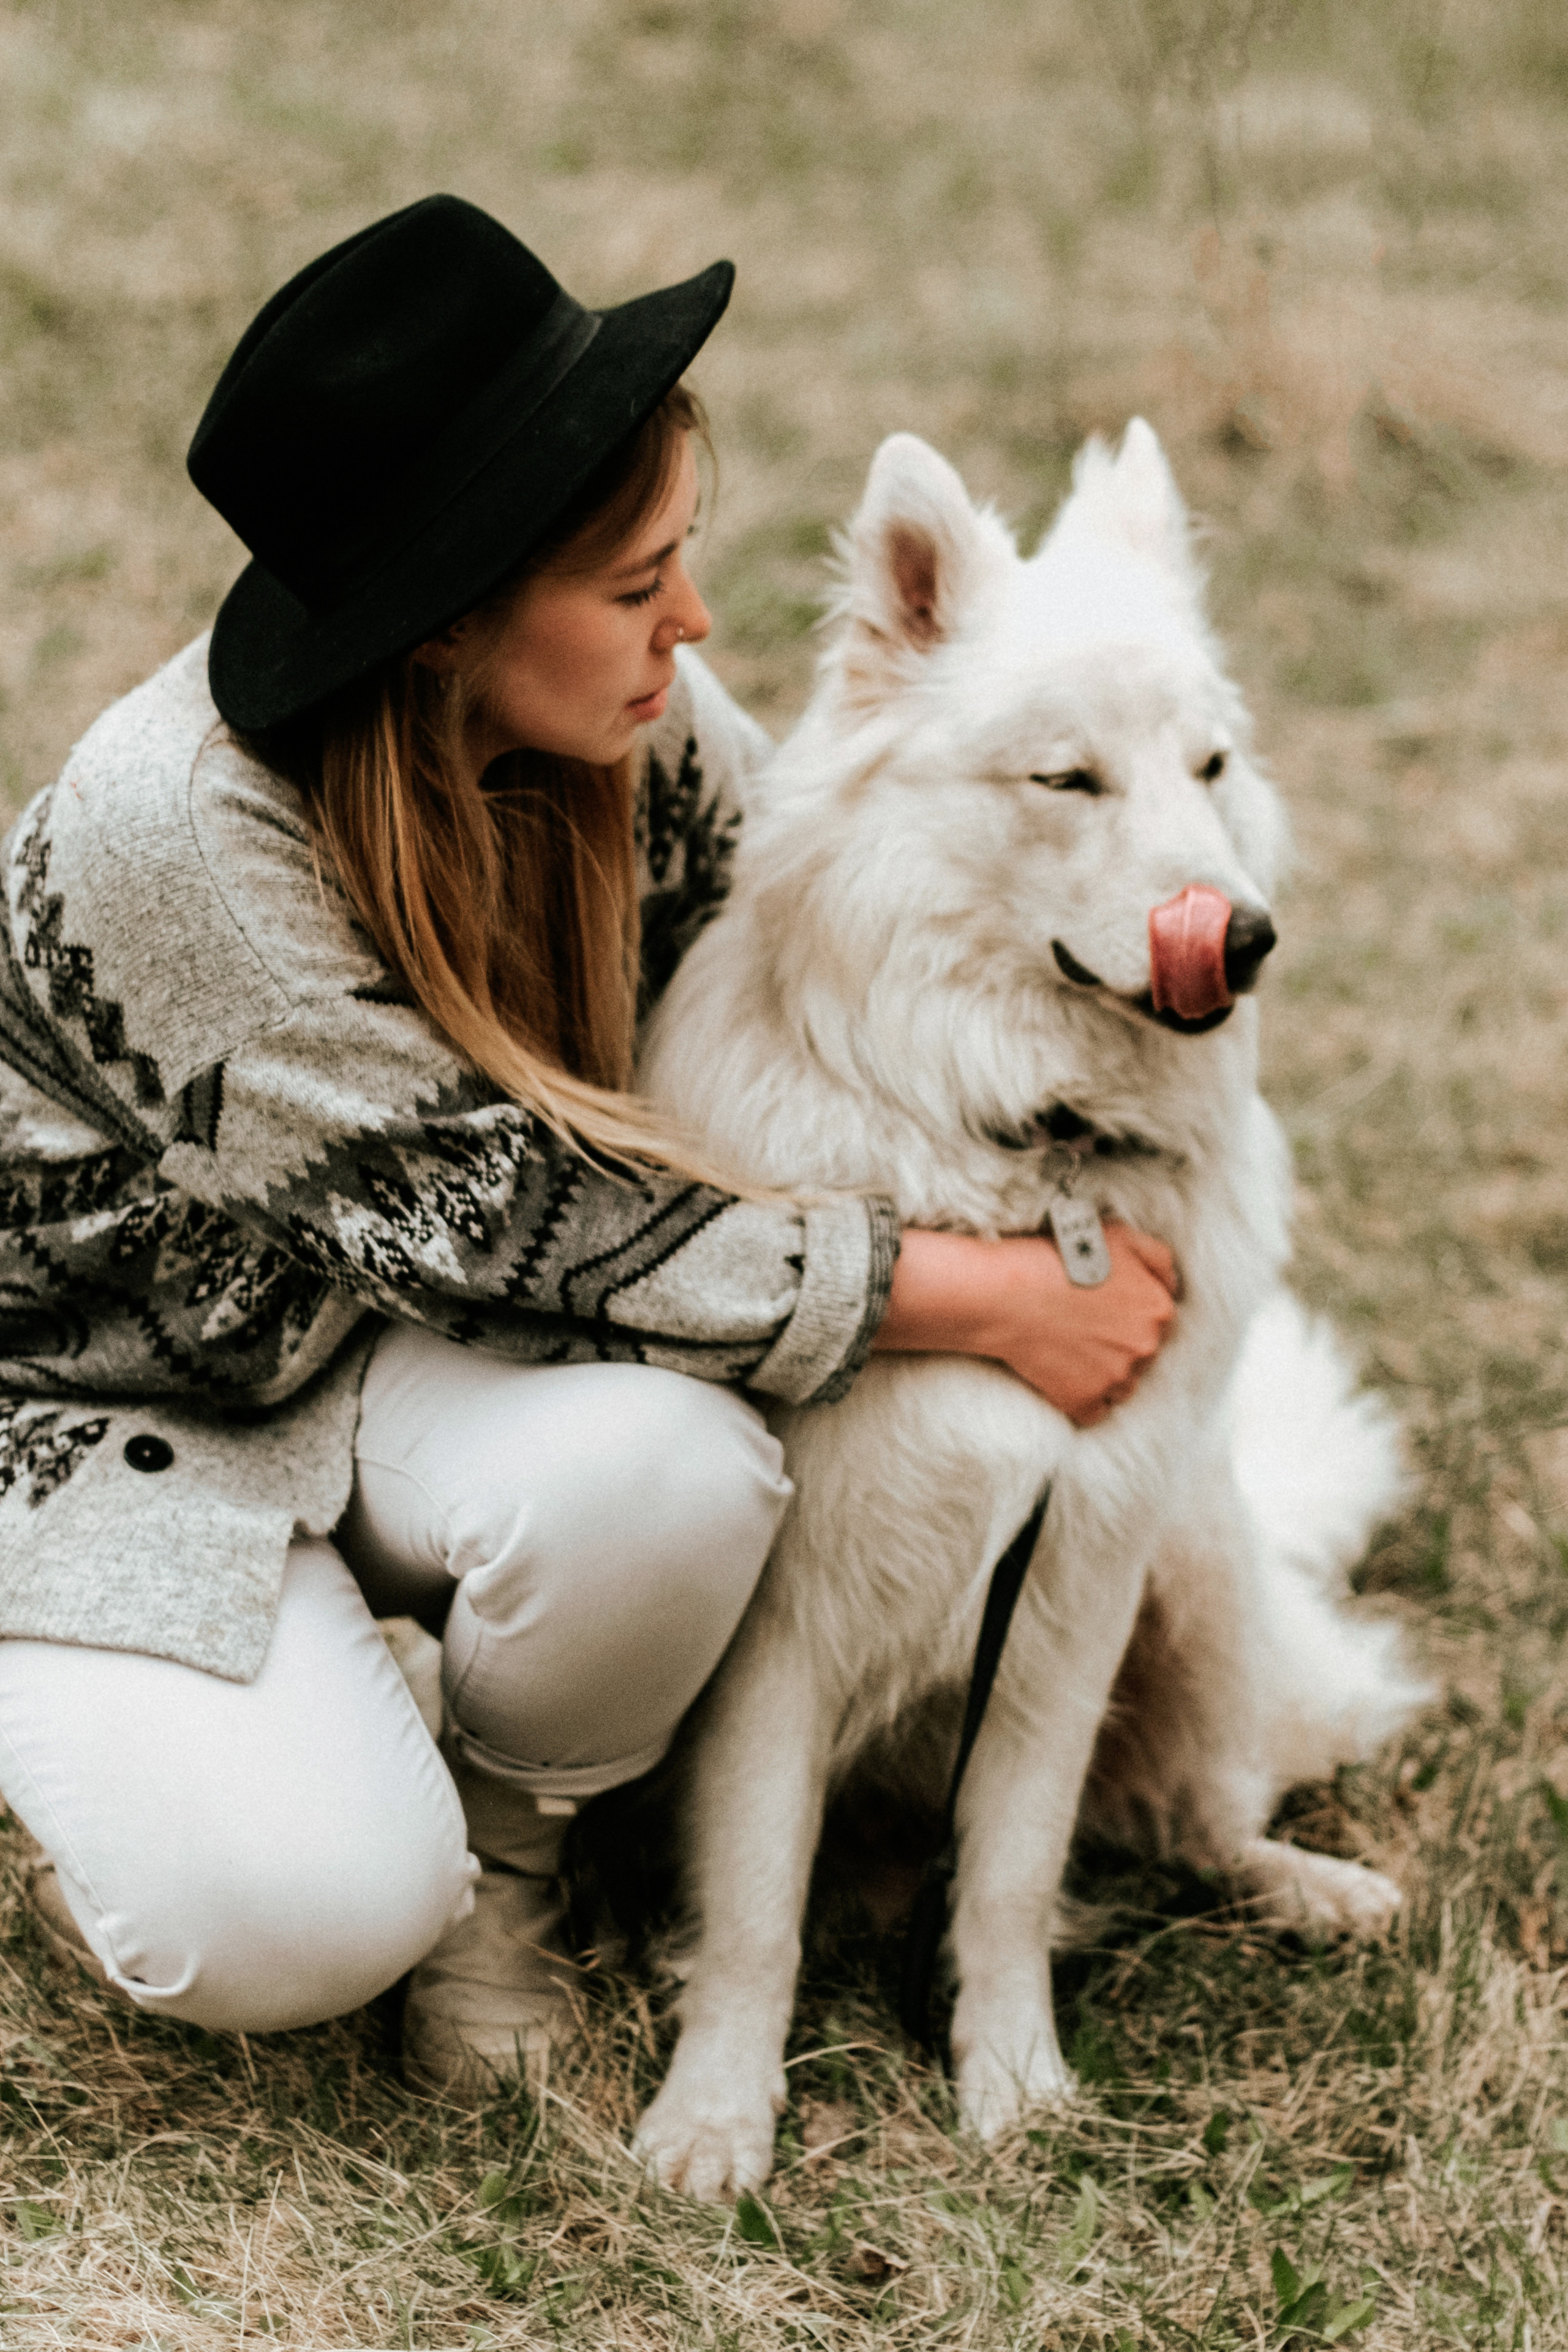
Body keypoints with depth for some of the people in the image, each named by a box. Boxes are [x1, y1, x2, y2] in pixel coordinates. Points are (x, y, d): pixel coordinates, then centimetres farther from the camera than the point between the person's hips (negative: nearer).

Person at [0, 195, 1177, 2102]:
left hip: (403, 1363, 5)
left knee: (668, 1467, -30)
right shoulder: (177, 824, -32)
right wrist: (975, 1298, -27)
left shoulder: (639, 722, -14)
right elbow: (495, 1213, -30)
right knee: (312, 1913, -28)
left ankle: (500, 1859, 2)